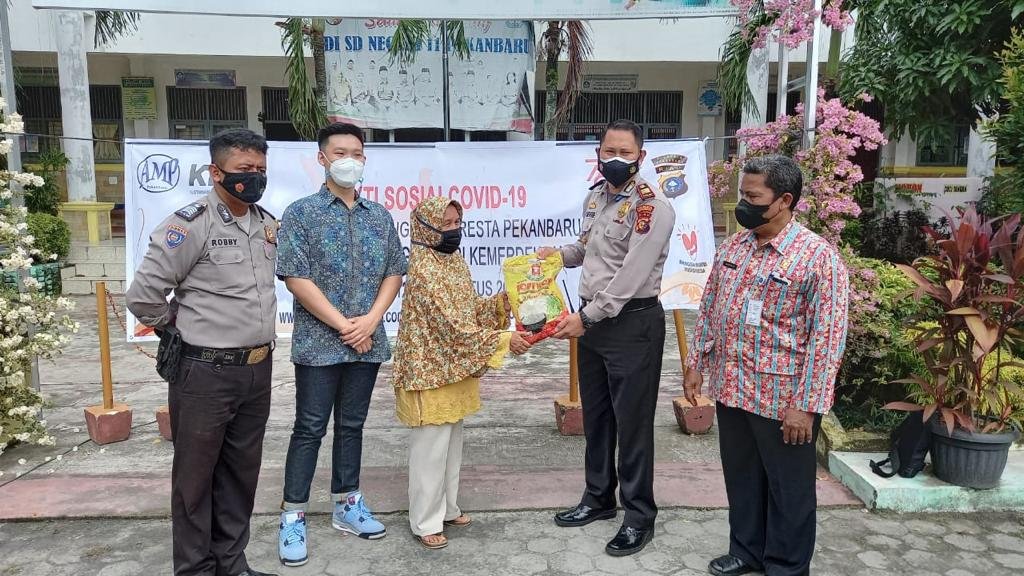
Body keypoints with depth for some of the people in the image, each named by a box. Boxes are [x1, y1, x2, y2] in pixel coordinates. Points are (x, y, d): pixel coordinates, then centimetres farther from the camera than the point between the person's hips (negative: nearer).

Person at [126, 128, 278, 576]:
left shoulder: (268, 223, 8)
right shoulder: (191, 224, -14)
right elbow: (143, 294, -13)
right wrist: (180, 328, 0)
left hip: (258, 370, 6)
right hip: (205, 372, -6)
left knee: (241, 472, 15)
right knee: (196, 475, 8)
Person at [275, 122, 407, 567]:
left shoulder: (380, 216, 9)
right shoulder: (301, 212, -4)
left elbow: (395, 272, 8)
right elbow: (294, 277, -11)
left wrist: (371, 319, -8)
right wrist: (342, 325, -13)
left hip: (367, 343, 4)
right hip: (318, 344, -4)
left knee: (351, 426, 14)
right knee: (309, 429, 3)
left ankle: (346, 506, 27)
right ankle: (293, 516, 14)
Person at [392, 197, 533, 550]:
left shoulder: (454, 260, 8)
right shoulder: (423, 269, -20)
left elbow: (471, 310, 13)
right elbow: (451, 324, -25)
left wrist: (504, 300, -3)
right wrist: (502, 339, -26)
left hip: (455, 367, 9)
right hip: (432, 370, -9)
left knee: (451, 444, 18)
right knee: (431, 448, 2)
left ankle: (446, 508, 33)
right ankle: (426, 522, 15)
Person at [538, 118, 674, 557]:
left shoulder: (653, 208, -16)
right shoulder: (595, 195, 9)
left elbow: (631, 277, -22)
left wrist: (585, 317, -20)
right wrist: (559, 254, 5)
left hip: (633, 324, -8)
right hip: (592, 319, 8)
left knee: (632, 422, 2)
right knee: (595, 416, 17)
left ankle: (640, 516, 18)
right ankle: (598, 498, 35)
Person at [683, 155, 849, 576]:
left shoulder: (818, 257, -15)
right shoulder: (732, 248, 5)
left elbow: (826, 338, -17)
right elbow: (709, 309, 14)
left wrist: (806, 404, -19)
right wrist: (696, 363, 11)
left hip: (782, 399, -6)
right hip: (730, 390, 6)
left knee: (788, 488, 12)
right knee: (741, 478, 20)